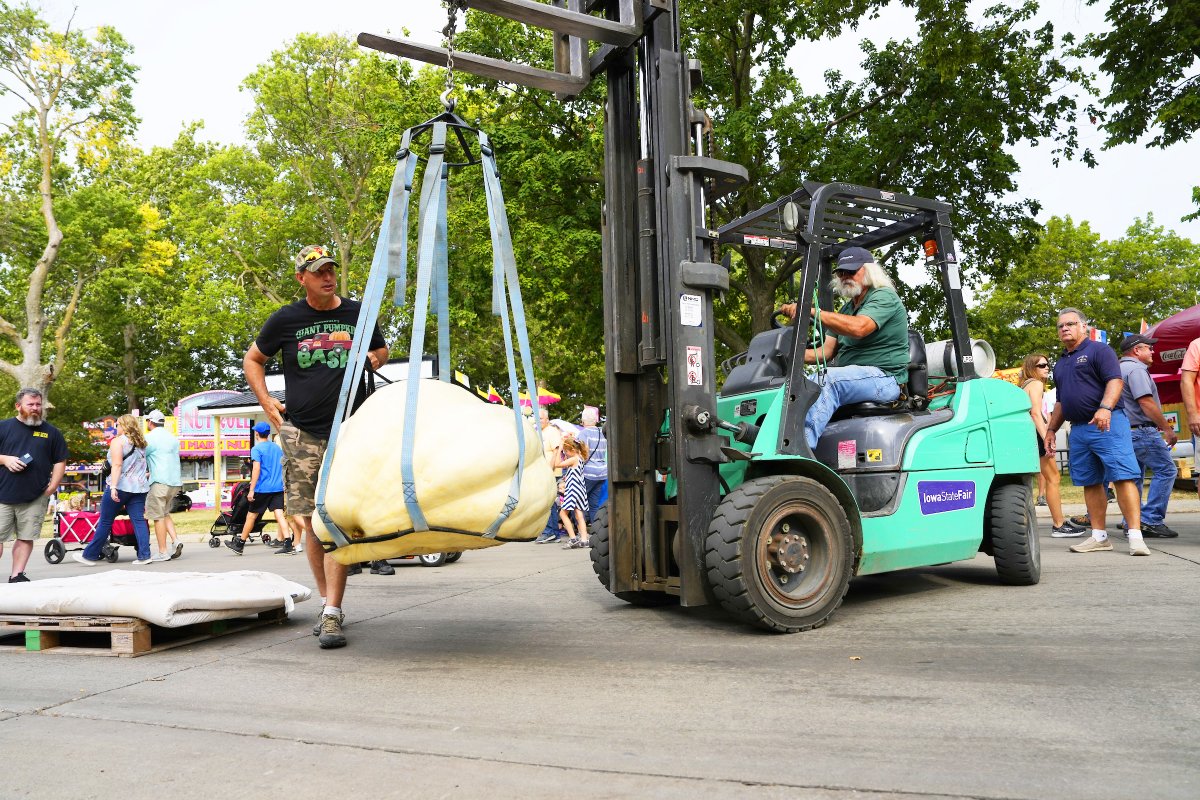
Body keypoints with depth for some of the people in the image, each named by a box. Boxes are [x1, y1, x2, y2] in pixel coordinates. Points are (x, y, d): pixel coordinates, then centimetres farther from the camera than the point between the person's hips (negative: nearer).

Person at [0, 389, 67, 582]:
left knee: (26, 537, 4)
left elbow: (60, 462, 10)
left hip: (35, 498, 1)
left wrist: (52, 487, 0)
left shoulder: (51, 432, 9)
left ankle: (17, 575, 12)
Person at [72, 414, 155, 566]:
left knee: (105, 522, 4)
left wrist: (113, 487, -20)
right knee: (139, 520, 1)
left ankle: (90, 555, 14)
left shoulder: (118, 441, -5)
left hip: (120, 486, -6)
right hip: (139, 487, 6)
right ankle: (144, 556, -7)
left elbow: (117, 465, -15)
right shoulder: (141, 443, 15)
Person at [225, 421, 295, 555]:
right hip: (278, 487, 5)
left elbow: (256, 469, -15)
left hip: (262, 489, -5)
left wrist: (251, 490, -15)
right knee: (279, 514, -3)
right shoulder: (277, 447, 12)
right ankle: (288, 546, -15)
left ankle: (239, 544, 23)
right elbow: (283, 467, 17)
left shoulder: (256, 449, -6)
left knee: (251, 516, 9)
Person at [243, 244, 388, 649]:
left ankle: (332, 614, -6)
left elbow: (381, 350, 25)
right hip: (300, 434, 1)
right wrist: (266, 401, 6)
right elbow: (252, 359, 18)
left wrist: (376, 358, 2)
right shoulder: (285, 320, 4)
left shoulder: (358, 313, 6)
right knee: (310, 522, 4)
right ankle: (327, 601, 21)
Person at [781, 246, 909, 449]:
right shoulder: (847, 308, 24)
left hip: (884, 378, -8)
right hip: (849, 376, 8)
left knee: (828, 379, -34)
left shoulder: (884, 297, -3)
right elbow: (825, 352, 16)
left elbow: (858, 328, -24)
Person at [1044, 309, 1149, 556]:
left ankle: (1135, 536, -13)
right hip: (1078, 429, 8)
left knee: (1123, 477, -11)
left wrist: (1105, 408, -28)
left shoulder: (1099, 350, 0)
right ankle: (1099, 537, 11)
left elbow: (1115, 381, -13)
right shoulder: (1060, 363, 22)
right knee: (1090, 483, 7)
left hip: (1107, 424, -8)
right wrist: (1051, 429, 21)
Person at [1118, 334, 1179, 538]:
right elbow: (1146, 402, -20)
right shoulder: (1136, 369, -12)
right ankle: (1151, 520, -12)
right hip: (1142, 431, -10)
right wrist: (1167, 428, -16)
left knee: (1134, 477, 12)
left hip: (1125, 431, 10)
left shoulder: (1118, 369, 19)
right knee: (1166, 470, -7)